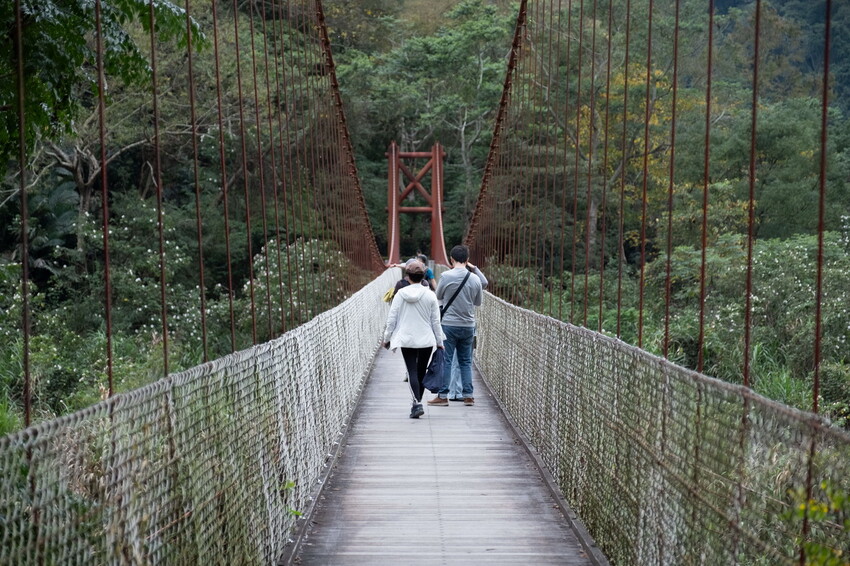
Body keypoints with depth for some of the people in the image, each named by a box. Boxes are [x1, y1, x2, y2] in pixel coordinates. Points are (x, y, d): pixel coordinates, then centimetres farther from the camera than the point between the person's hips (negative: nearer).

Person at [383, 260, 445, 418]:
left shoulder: (400, 294, -5)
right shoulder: (430, 295, -4)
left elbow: (391, 319, -2)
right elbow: (435, 321, 1)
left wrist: (387, 338, 9)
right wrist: (439, 341, 11)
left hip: (406, 339, -1)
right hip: (426, 340, 1)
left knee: (412, 371, -1)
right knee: (421, 371, 13)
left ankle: (417, 403, -18)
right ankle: (417, 403, 22)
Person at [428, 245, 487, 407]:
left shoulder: (446, 276, -12)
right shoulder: (475, 279, -3)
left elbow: (438, 296, 2)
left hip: (449, 325, -3)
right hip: (468, 325, 3)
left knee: (445, 361, 3)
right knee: (466, 362, 12)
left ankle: (443, 396, 5)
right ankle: (468, 395, 12)